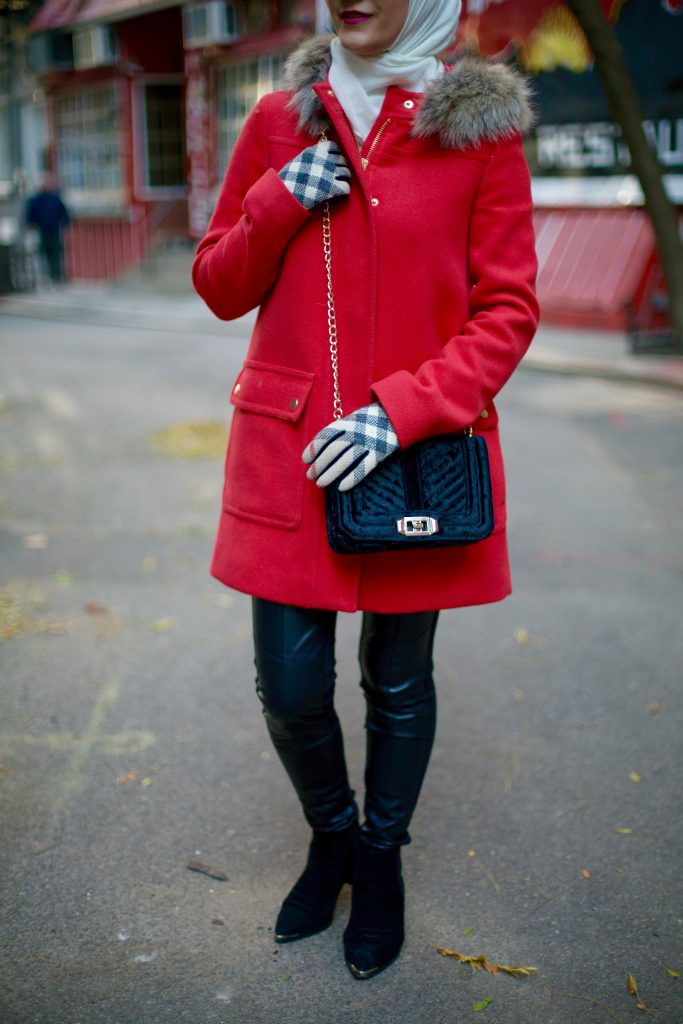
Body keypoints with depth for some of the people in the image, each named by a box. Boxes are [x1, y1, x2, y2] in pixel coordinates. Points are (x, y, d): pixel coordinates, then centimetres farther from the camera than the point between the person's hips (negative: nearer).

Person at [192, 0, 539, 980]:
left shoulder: (481, 126, -1)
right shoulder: (281, 119, 6)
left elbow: (507, 312, -5)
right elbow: (219, 286, 9)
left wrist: (399, 412, -17)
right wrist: (279, 204, -10)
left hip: (420, 452, -2)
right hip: (288, 449, 2)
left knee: (399, 680, 11)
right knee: (289, 685, 5)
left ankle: (382, 858, 38)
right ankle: (331, 836, 37)